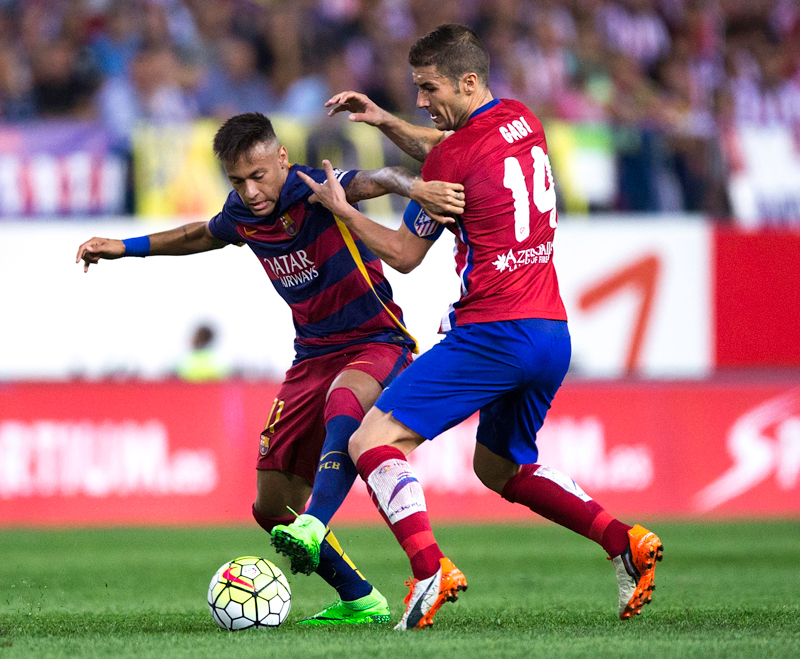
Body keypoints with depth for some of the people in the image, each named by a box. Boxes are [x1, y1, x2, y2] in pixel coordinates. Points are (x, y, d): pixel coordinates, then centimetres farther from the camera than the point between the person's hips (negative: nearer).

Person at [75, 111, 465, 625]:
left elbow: (375, 180, -39)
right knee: (272, 505, 6)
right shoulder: (241, 216, 2)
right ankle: (359, 601, 20)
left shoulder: (317, 190, -18)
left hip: (377, 342, -7)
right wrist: (125, 248, 30)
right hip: (314, 355, 7)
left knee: (342, 399, -44)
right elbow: (198, 236, 26)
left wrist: (414, 186, -60)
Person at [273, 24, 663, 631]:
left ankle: (430, 570, -27)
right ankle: (624, 541, 11)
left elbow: (405, 255, 3)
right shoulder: (525, 124, 12)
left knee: (373, 440, -7)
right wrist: (384, 121, 23)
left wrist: (342, 209, 13)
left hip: (492, 333, -8)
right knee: (500, 467, 27)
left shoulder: (453, 157, -9)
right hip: (554, 334, 8)